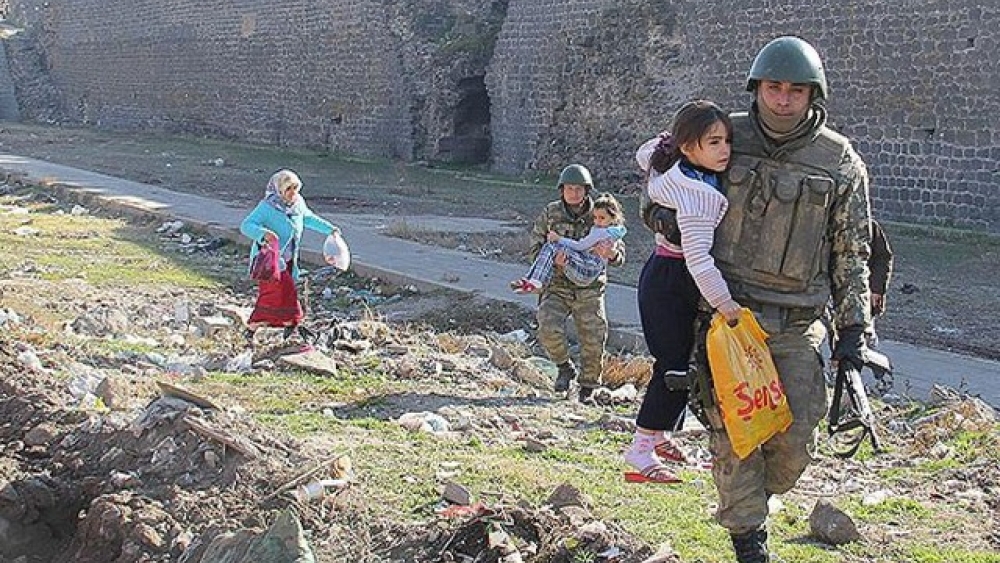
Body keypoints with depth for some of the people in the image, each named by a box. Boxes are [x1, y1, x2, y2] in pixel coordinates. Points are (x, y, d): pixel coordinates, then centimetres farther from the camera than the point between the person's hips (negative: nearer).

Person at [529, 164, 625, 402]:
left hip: (589, 288, 0)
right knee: (549, 329, -22)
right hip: (556, 286, 0)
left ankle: (588, 386, 20)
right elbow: (535, 248, 1)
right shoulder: (550, 213, 0)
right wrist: (553, 259, -22)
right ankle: (565, 366, 8)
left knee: (594, 340, -5)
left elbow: (620, 255, -3)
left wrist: (612, 253, -29)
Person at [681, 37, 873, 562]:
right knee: (733, 432, -2)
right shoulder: (729, 137, 2)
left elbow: (851, 252, 6)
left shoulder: (840, 162, 1)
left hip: (795, 324, 0)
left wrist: (853, 329, 2)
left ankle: (745, 498, 29)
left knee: (794, 444, 0)